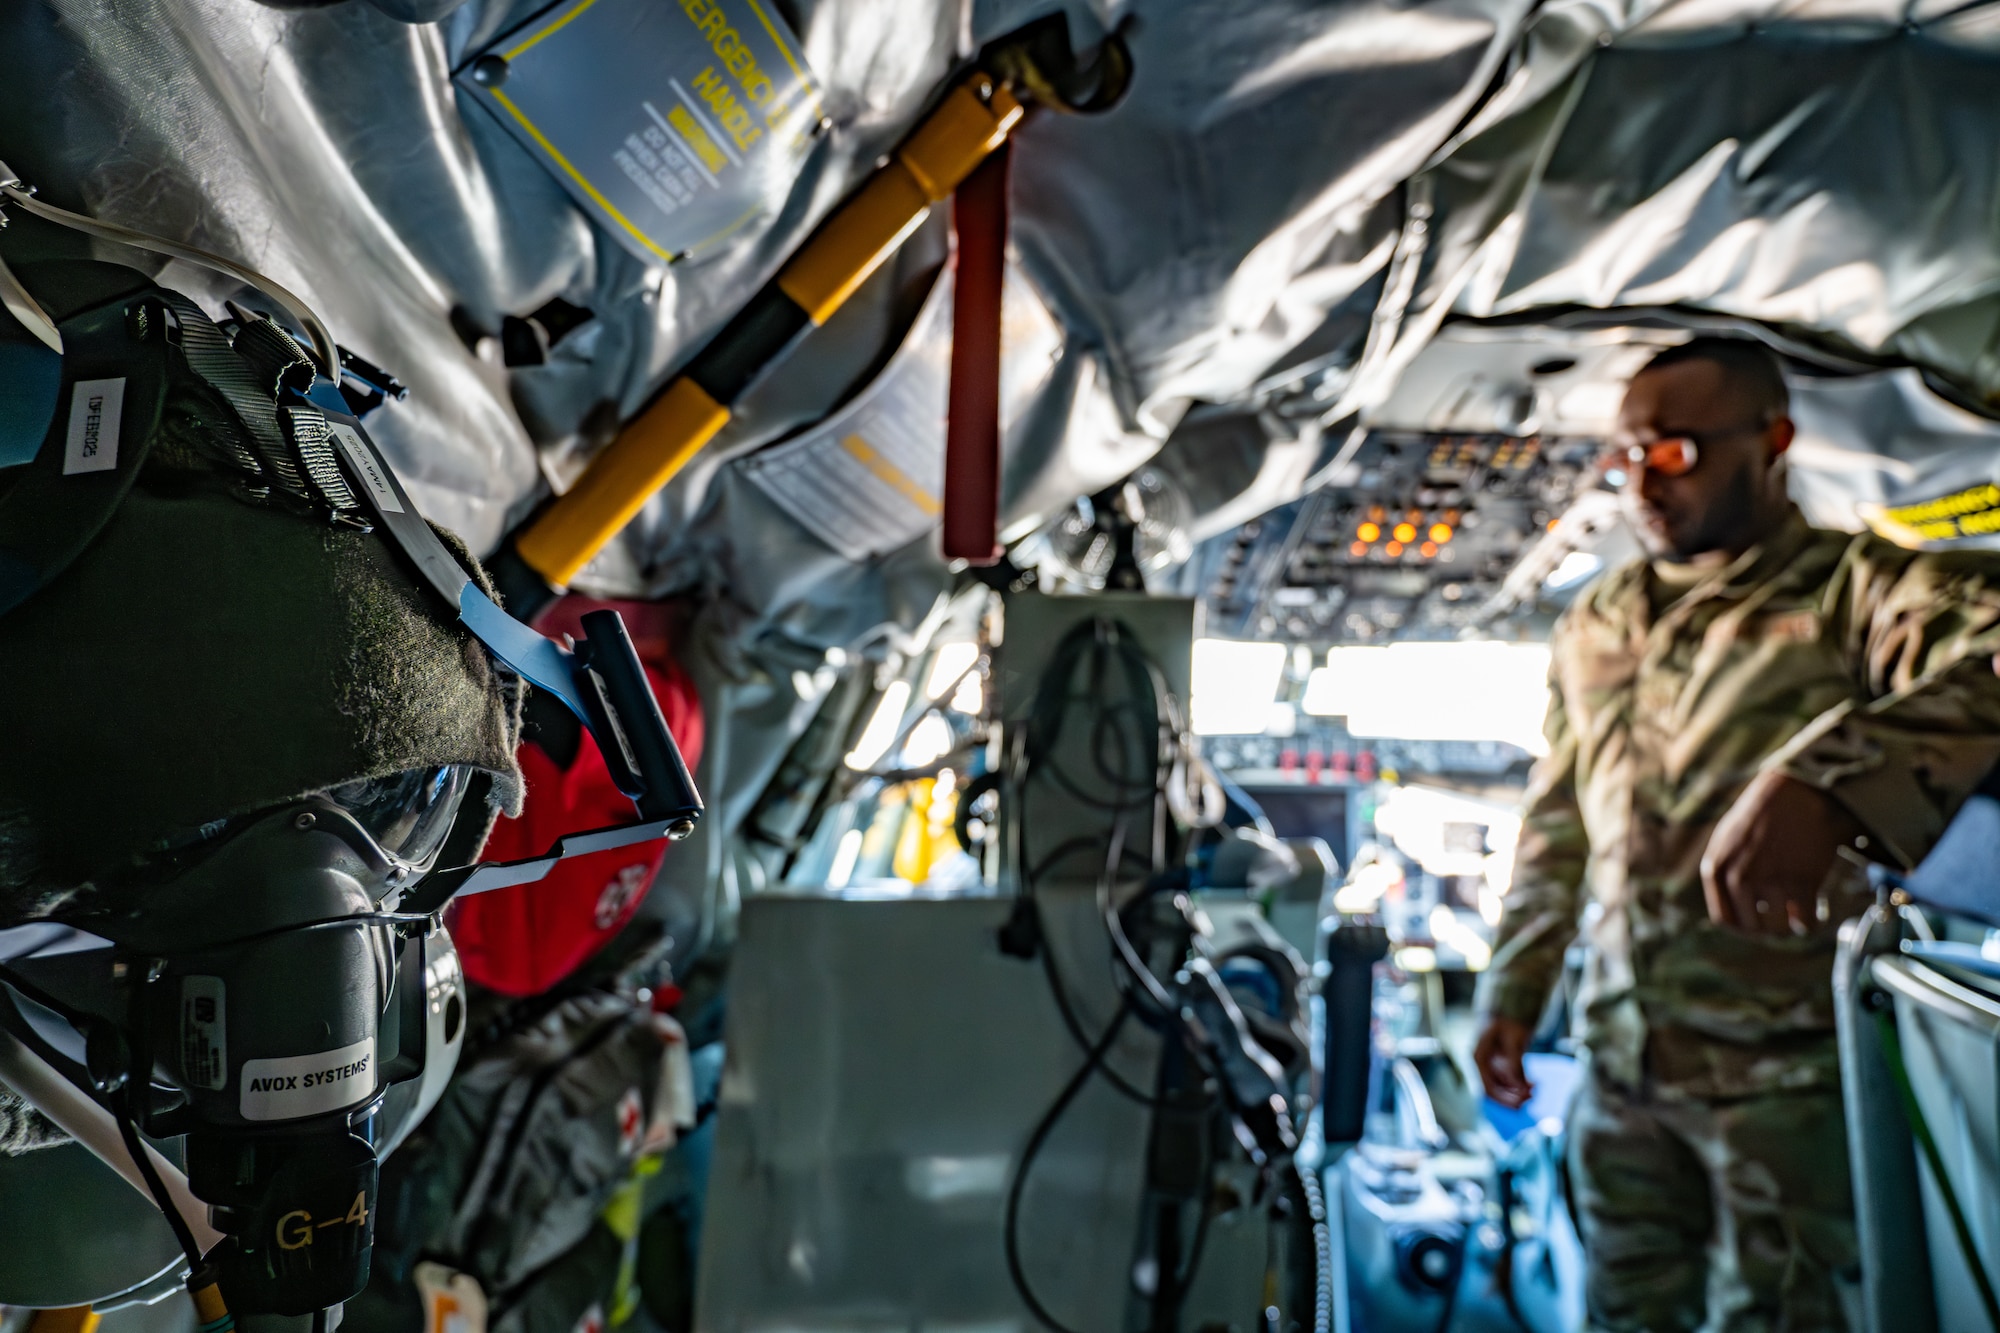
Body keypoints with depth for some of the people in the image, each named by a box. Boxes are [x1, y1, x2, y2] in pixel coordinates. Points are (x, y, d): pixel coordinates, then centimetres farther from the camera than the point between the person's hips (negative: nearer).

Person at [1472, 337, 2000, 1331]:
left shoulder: (1855, 589, -7)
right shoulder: (1590, 632, 12)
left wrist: (1823, 778, -44)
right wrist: (1511, 991, 15)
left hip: (1791, 1071, -5)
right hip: (1621, 1062, 5)